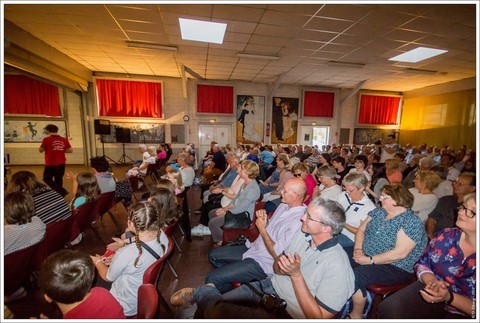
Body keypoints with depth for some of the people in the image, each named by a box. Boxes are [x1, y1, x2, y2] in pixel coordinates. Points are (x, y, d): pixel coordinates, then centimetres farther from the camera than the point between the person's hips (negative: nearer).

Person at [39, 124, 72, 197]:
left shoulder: (46, 139, -11)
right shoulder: (64, 140, -1)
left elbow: (40, 150, -1)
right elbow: (70, 150, 3)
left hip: (50, 164, -4)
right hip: (61, 164, 4)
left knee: (47, 179, 9)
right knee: (59, 179, 16)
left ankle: (62, 192, -6)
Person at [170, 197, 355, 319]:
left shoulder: (337, 267, -23)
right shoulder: (303, 234, -3)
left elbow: (318, 317, -20)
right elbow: (277, 268, 5)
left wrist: (296, 274, -29)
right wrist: (280, 266, -18)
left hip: (287, 312, -5)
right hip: (269, 287, 5)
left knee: (216, 312, -21)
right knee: (207, 307, -6)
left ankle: (202, 293, 8)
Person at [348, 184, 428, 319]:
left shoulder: (412, 222, -15)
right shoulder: (378, 211, 6)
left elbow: (400, 253, -23)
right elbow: (361, 229, 8)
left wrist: (370, 260, -22)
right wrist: (358, 249, -8)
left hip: (395, 268, -6)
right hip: (366, 256, 7)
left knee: (356, 275, -27)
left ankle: (356, 315, -2)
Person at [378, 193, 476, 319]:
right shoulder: (446, 236, -5)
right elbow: (422, 264, 4)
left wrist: (449, 297, -24)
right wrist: (432, 281, -14)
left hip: (464, 313, -2)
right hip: (432, 291, 2)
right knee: (389, 308, -21)